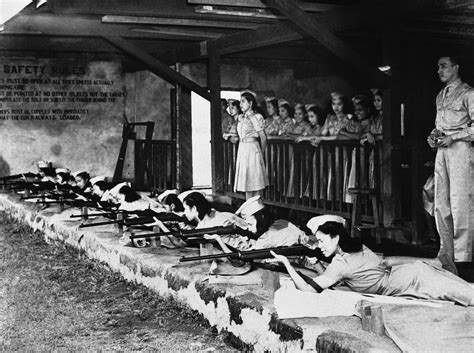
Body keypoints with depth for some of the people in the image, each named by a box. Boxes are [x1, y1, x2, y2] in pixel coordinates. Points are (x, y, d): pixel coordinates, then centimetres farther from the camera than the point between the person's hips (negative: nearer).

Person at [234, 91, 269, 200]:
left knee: (256, 182, -3)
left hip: (253, 149, -7)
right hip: (242, 149, 7)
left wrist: (261, 152, 3)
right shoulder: (240, 117, 13)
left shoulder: (256, 117, -7)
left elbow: (263, 137, -5)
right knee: (246, 182, 8)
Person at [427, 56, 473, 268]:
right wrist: (434, 134, 8)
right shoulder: (440, 96, 19)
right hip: (442, 150, 8)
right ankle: (446, 252, 16)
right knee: (440, 204, 7)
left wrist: (452, 137, -15)